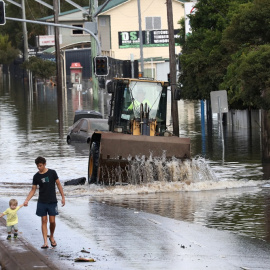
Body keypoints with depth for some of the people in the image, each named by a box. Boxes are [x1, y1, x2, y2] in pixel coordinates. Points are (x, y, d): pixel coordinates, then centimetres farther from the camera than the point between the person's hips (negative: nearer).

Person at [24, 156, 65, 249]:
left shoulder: (52, 173, -3)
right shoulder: (36, 176, 2)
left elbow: (59, 185, 4)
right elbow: (33, 190, 6)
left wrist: (63, 197, 1)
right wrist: (27, 200, -7)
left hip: (52, 201, -1)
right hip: (42, 202, 1)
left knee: (52, 221, -1)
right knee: (44, 221, -2)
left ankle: (51, 237, 26)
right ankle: (45, 242, -2)